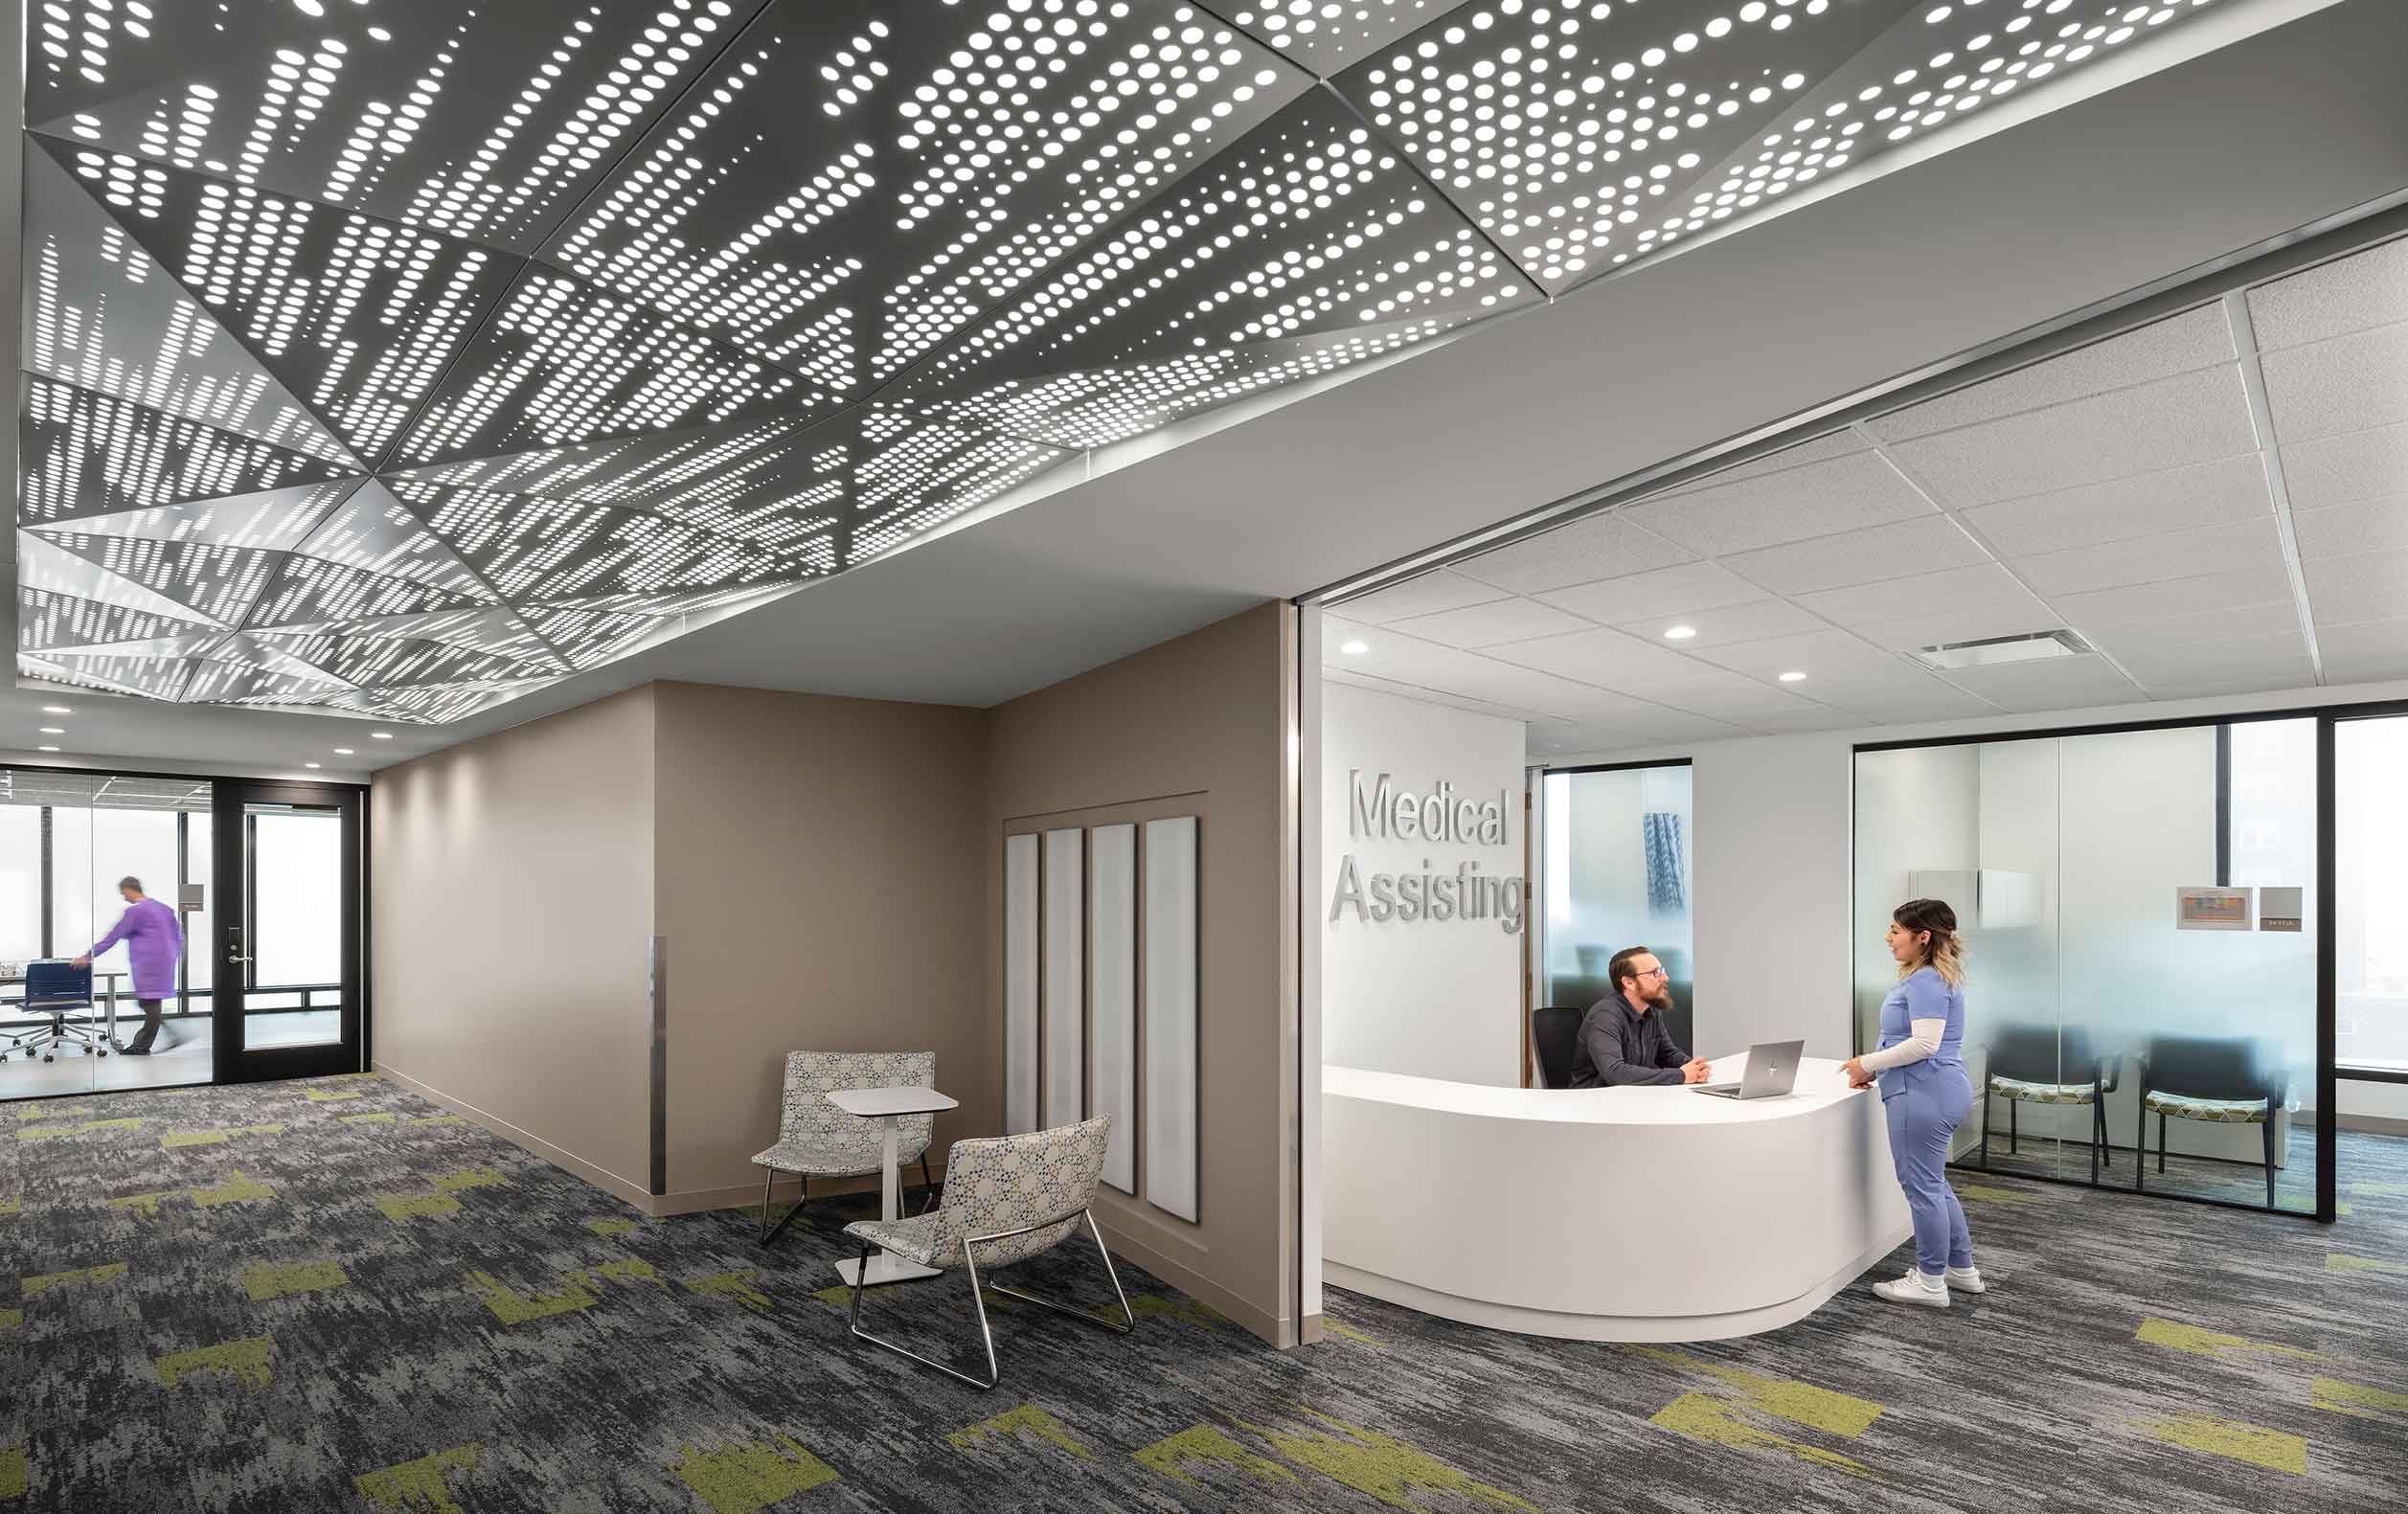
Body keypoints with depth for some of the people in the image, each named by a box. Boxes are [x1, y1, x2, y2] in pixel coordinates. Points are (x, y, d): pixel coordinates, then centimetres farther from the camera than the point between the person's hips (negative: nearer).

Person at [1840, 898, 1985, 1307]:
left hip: (1925, 1094, -11)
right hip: (1934, 1090, 11)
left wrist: (1869, 1063, -15)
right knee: (1933, 1184, 21)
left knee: (1922, 1186, 0)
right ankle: (1962, 1269, 31)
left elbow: (1925, 1043, -25)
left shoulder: (1928, 981, -18)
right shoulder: (1927, 977, 15)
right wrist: (1875, 1070, 12)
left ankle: (1931, 1284, 11)